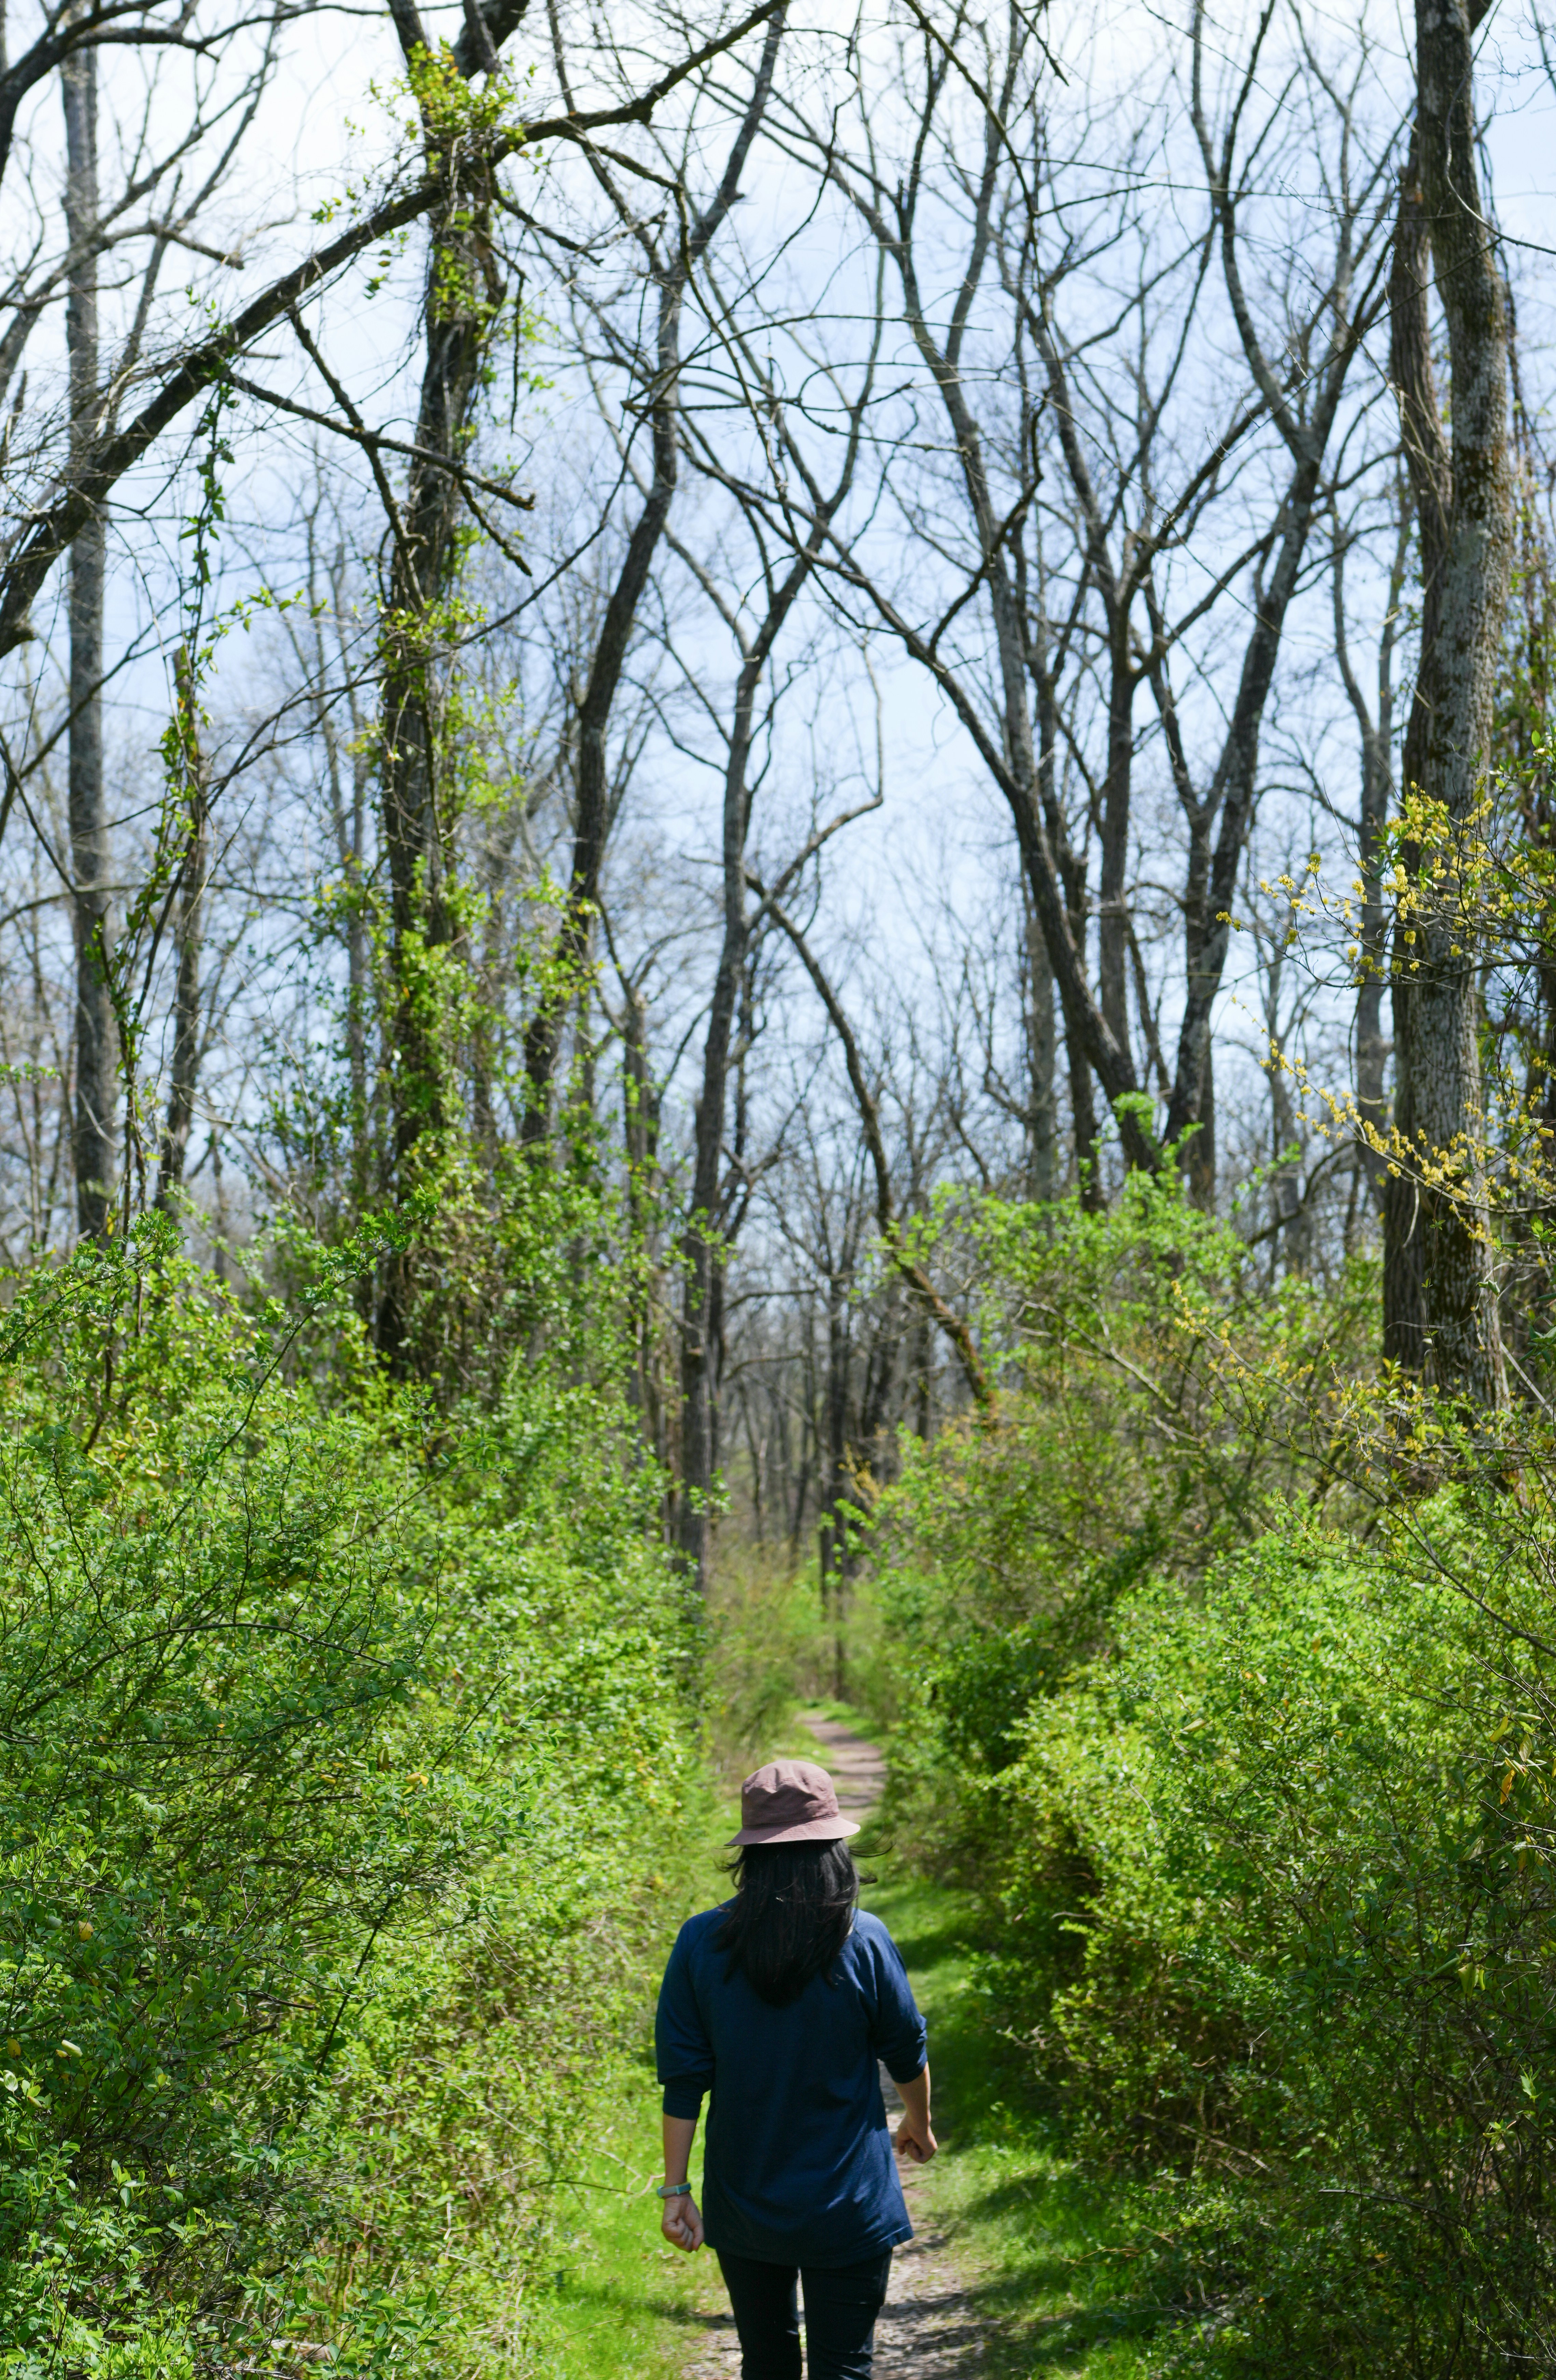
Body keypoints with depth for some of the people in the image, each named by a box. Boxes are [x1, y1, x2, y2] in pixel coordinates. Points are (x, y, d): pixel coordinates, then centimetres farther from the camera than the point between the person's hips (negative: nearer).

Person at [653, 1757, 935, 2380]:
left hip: (743, 2204, 2)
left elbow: (683, 2082, -7)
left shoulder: (701, 1942, -10)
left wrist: (675, 2189, 2)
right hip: (848, 2209, -2)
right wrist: (919, 2125, 20)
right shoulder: (864, 1942, -13)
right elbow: (907, 2054, 1)